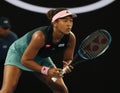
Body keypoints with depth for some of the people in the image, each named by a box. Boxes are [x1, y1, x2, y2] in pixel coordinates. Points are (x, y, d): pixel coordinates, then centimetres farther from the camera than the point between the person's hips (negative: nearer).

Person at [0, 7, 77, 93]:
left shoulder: (71, 38, -24)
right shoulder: (40, 36, -39)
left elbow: (68, 59, -8)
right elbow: (25, 60, -30)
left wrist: (66, 67, -31)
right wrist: (47, 71, -38)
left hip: (41, 57, 6)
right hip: (19, 53, -6)